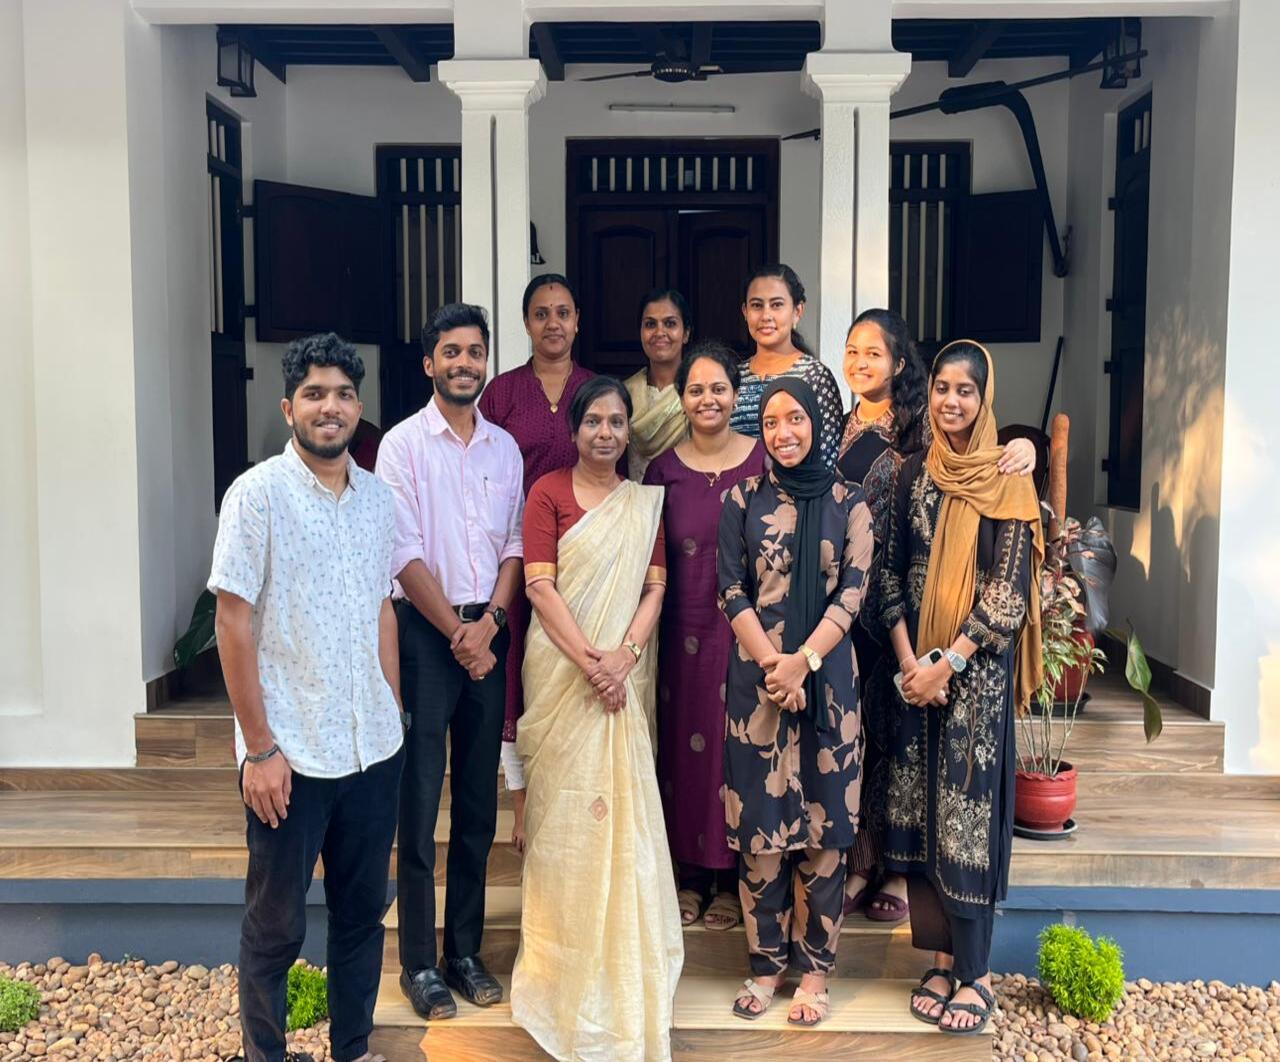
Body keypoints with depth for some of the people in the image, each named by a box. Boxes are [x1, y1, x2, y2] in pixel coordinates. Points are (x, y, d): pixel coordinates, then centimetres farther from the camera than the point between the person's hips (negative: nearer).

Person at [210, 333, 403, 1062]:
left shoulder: (377, 497, 6)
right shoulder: (258, 494, -10)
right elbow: (233, 624, -11)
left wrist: (394, 717, 11)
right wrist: (260, 748, -13)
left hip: (375, 750, 5)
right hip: (293, 754, -5)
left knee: (363, 912, 17)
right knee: (276, 925, 10)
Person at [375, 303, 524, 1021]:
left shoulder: (505, 448, 10)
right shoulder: (404, 444, -3)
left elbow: (515, 546, 8)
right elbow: (406, 556, -8)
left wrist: (488, 624, -6)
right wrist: (457, 633, -11)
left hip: (488, 630, 4)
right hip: (425, 628, -4)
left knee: (479, 802, 9)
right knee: (420, 802, 0)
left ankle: (466, 949, 21)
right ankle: (420, 962, 11)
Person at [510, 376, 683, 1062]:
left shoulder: (645, 502, 9)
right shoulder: (548, 492, -2)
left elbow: (655, 587, 3)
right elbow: (540, 586, -9)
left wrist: (625, 654, -13)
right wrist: (590, 660, -17)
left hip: (625, 675, 3)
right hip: (562, 669, -3)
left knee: (622, 804, 5)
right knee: (564, 803, 3)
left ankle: (622, 952, 21)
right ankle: (564, 950, 19)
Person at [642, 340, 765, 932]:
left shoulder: (762, 462, -1)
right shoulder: (664, 468, 4)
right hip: (680, 631, 2)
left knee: (734, 744, 4)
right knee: (682, 744, 8)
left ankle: (730, 876, 20)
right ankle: (691, 871, 23)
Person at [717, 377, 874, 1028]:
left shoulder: (848, 502, 4)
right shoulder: (743, 500, 5)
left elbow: (852, 593, -2)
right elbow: (731, 592, 0)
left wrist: (801, 661, -14)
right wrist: (772, 664, -11)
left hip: (825, 674, 0)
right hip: (755, 673, 0)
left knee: (821, 821, 4)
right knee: (759, 818, 4)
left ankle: (814, 967, 18)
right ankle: (767, 962, 19)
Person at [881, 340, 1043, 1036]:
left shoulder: (1006, 481, -5)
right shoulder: (914, 474, 6)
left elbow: (1008, 590, -9)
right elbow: (891, 572, 5)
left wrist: (946, 663, -13)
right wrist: (908, 661, -6)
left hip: (977, 666, -4)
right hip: (916, 666, 4)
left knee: (968, 809, -2)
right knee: (918, 808, 7)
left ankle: (974, 969, 10)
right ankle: (943, 954, 20)